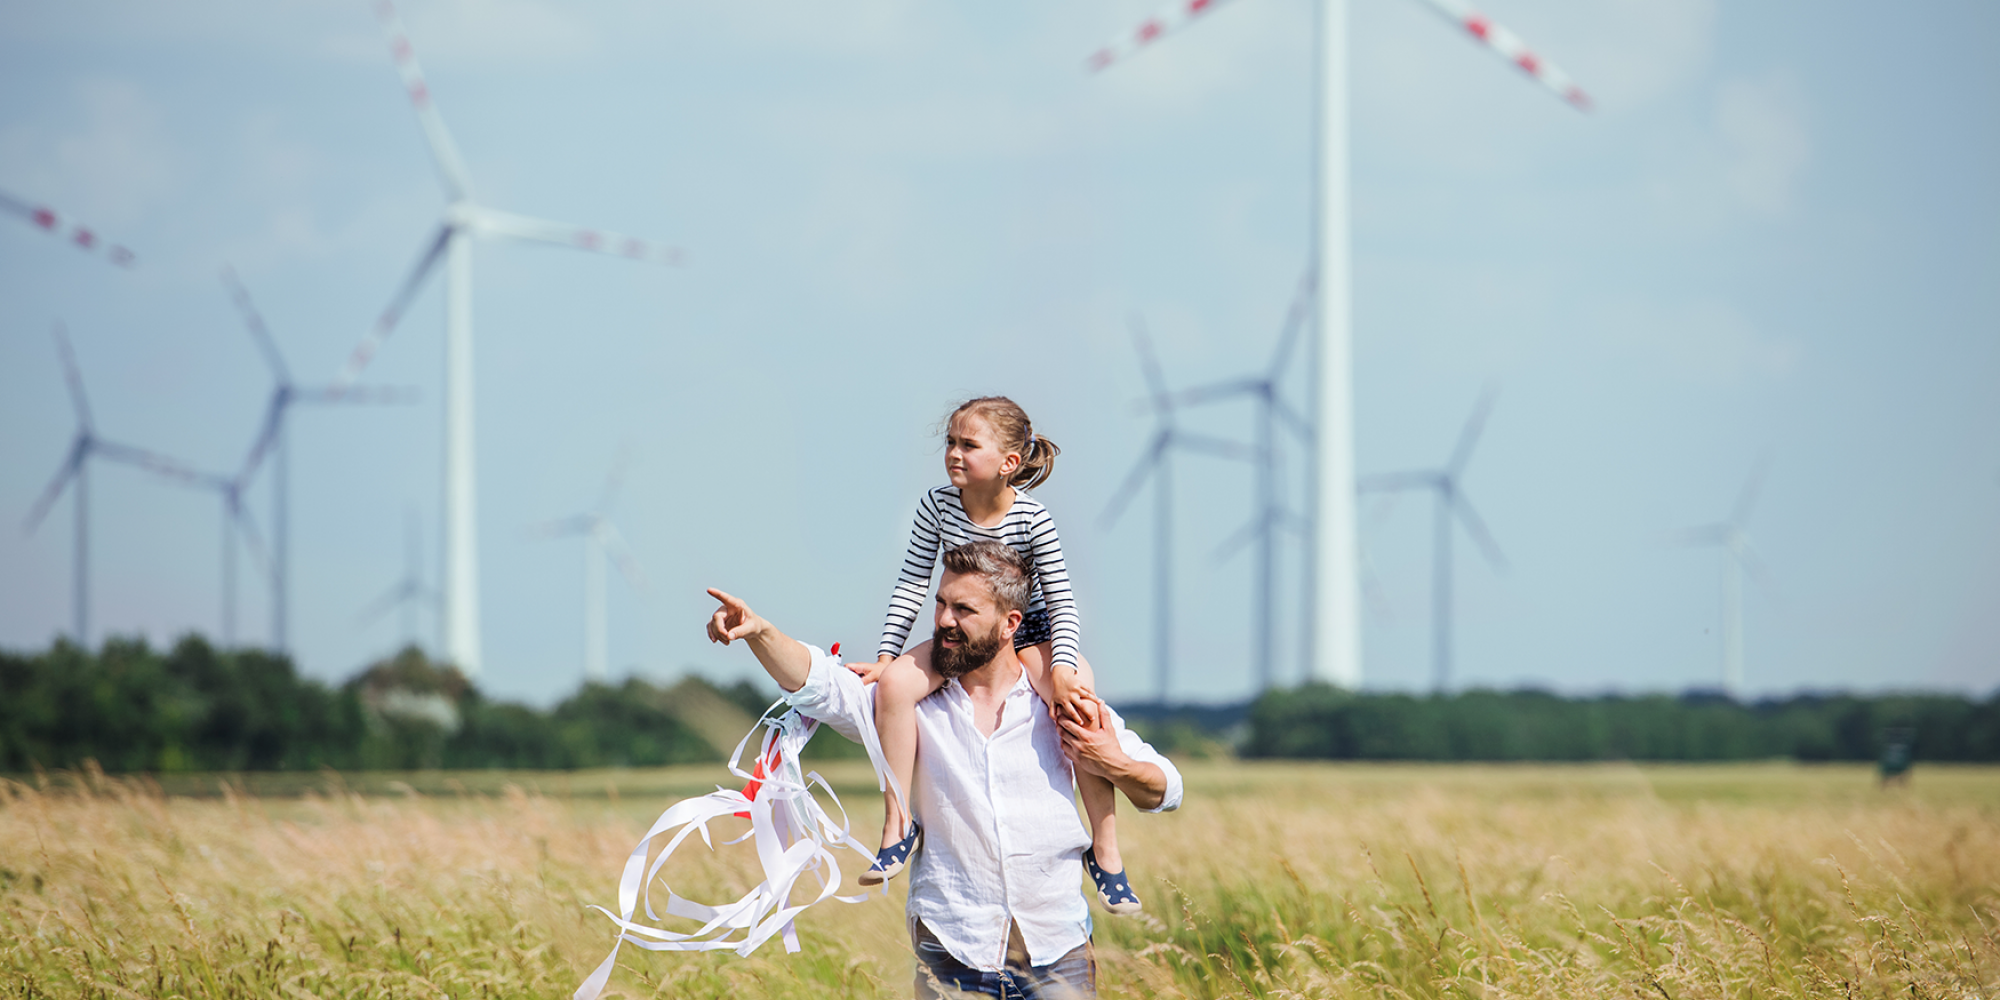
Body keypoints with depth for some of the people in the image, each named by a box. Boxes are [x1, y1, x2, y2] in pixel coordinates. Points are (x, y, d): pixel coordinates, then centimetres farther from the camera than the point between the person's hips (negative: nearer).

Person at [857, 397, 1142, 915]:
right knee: (894, 684, -25)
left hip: (1030, 634, -3)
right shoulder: (937, 507, -11)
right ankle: (898, 823, -13)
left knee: (1079, 707, -31)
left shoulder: (1032, 518, -18)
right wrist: (886, 654, -10)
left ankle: (1105, 851, -19)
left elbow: (1061, 600, -15)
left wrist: (1062, 669, -29)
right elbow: (911, 586, -4)